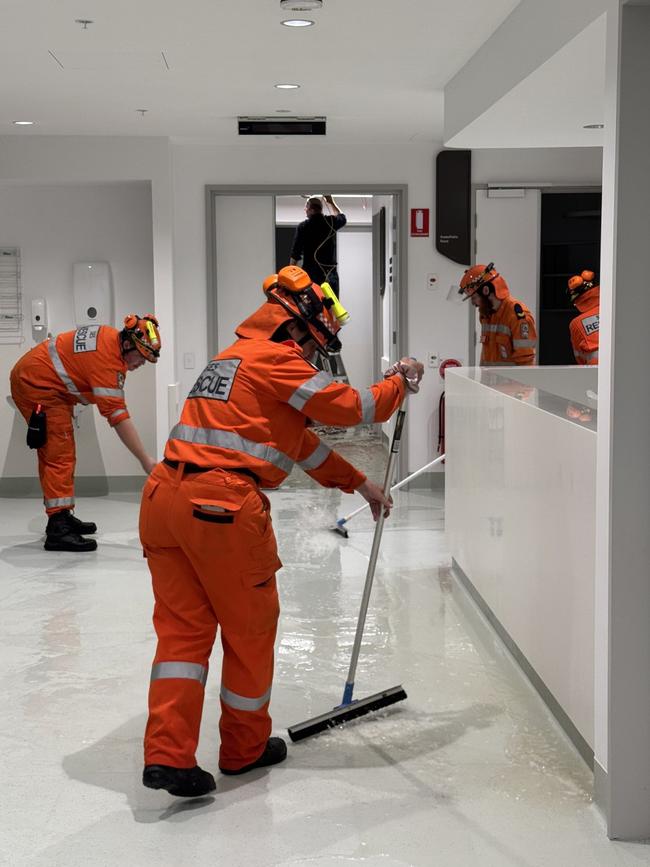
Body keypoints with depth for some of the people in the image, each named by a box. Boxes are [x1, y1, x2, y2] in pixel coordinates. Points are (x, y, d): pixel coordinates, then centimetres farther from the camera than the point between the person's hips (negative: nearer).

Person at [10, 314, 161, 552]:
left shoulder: (111, 336, 0)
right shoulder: (108, 359, -27)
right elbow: (117, 417, -30)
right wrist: (145, 461, -29)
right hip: (36, 384, -11)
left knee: (54, 453, 16)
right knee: (60, 454, -14)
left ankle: (61, 516, 25)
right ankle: (58, 529, -18)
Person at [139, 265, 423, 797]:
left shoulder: (239, 358, 28)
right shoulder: (276, 359, -3)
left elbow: (301, 441, 32)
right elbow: (353, 408, -3)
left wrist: (359, 484, 34)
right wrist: (402, 382, 15)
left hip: (164, 496, 9)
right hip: (222, 504, -9)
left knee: (183, 627, 9)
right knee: (250, 627, 9)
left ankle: (167, 755, 0)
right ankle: (245, 748, 24)